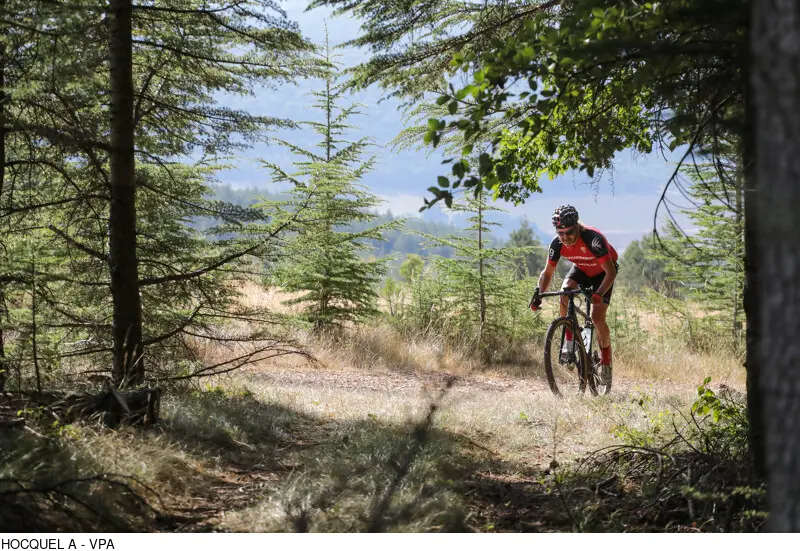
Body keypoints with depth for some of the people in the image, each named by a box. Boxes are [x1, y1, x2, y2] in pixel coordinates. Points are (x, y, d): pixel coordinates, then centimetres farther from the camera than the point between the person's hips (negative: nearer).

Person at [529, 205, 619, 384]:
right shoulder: (557, 244, -24)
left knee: (597, 317, -16)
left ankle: (606, 362, 4)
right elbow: (547, 272, -12)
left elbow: (611, 272, -37)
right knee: (565, 293, -28)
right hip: (581, 269, 4)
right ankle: (569, 340, -13)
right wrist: (538, 294, -29)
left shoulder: (592, 238, -38)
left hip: (602, 272, -4)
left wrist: (599, 294, -52)